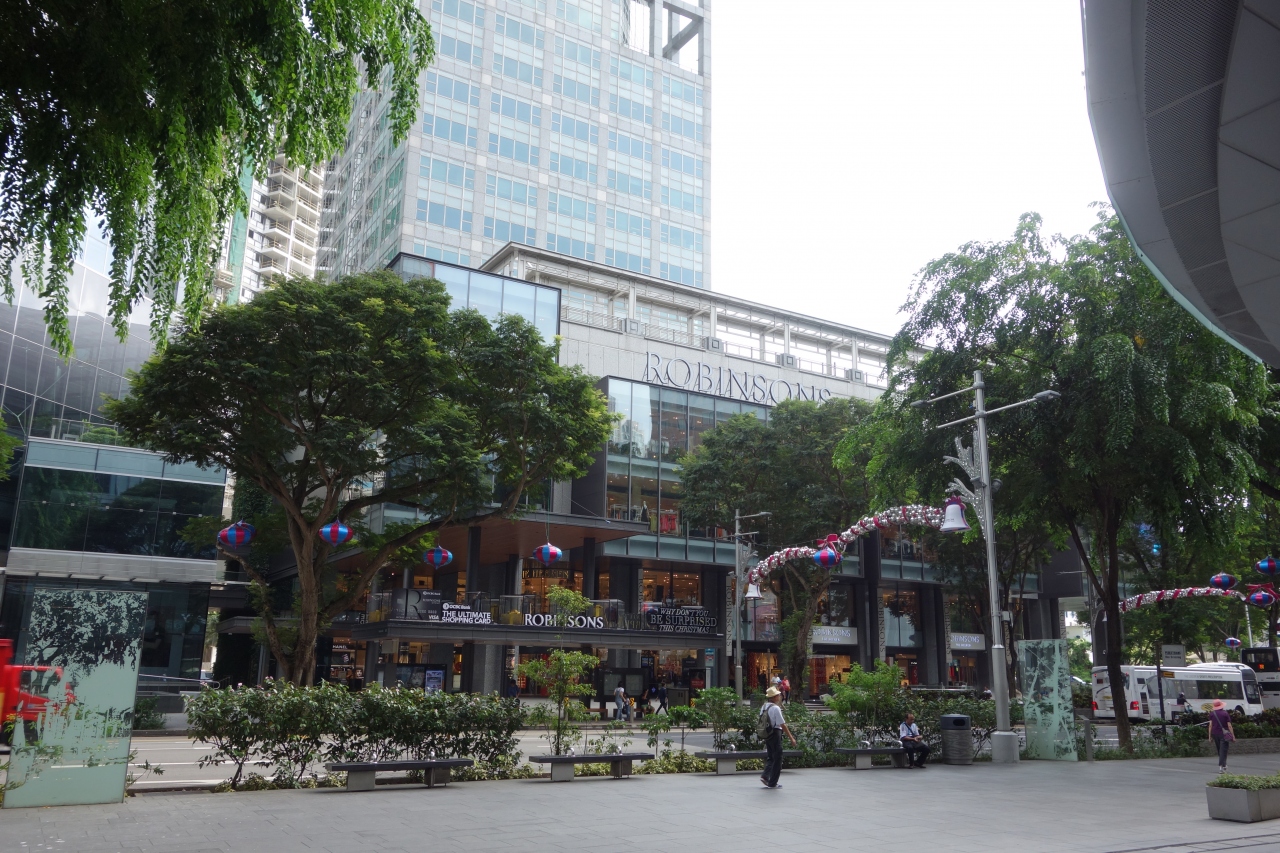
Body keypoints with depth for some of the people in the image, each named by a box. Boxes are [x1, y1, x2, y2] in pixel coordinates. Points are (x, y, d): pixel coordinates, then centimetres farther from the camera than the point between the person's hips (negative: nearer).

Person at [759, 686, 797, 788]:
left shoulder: (764, 707, 8)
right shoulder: (775, 708, -16)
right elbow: (783, 724, -17)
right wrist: (791, 738, -13)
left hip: (766, 734, 8)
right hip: (775, 733, -8)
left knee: (770, 757, 18)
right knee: (777, 759, 3)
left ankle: (765, 776, 1)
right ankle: (772, 783, 5)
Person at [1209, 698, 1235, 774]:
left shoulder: (1212, 714, 2)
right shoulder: (1225, 714, -5)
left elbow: (1210, 725, 0)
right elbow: (1229, 726, -6)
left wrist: (1210, 735, 5)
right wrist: (1233, 735, 1)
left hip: (1215, 733, 3)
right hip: (1224, 734, -3)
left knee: (1219, 750, 18)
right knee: (1223, 750, -4)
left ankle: (1223, 765, 28)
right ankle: (1221, 766, -15)